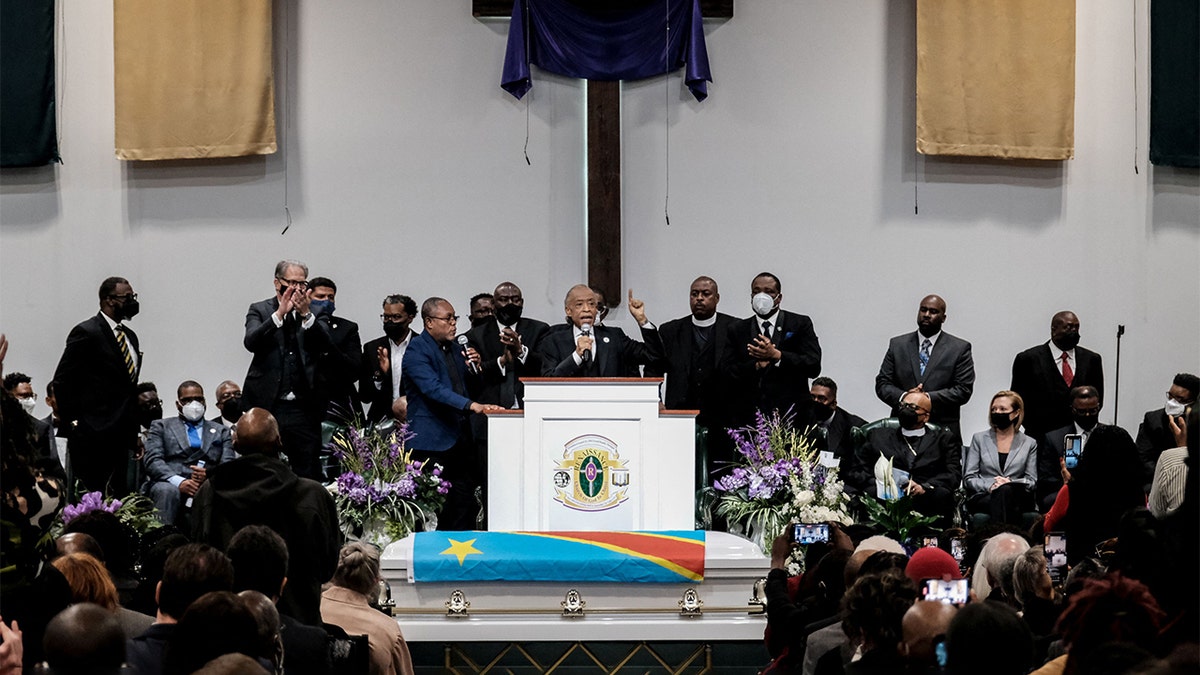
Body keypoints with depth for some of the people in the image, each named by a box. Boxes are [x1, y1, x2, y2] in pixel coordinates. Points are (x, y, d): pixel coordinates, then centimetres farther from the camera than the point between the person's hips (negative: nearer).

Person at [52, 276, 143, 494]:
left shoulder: (130, 336, 17)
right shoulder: (86, 333, -7)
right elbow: (62, 380, -9)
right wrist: (74, 421, -10)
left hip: (121, 436, 8)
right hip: (93, 435, -8)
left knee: (120, 496, 5)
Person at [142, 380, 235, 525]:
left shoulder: (220, 431, 27)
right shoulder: (161, 426, 22)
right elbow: (152, 460, 5)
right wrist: (179, 482, -15)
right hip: (170, 484, -1)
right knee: (168, 491, -38)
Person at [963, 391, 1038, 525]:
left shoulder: (1029, 444, 17)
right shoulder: (979, 439, 17)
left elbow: (1032, 481, 8)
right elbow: (968, 478, 9)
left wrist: (1010, 483, -14)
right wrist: (989, 486, -12)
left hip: (1018, 495, 0)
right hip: (981, 497, 0)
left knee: (1005, 490, -39)